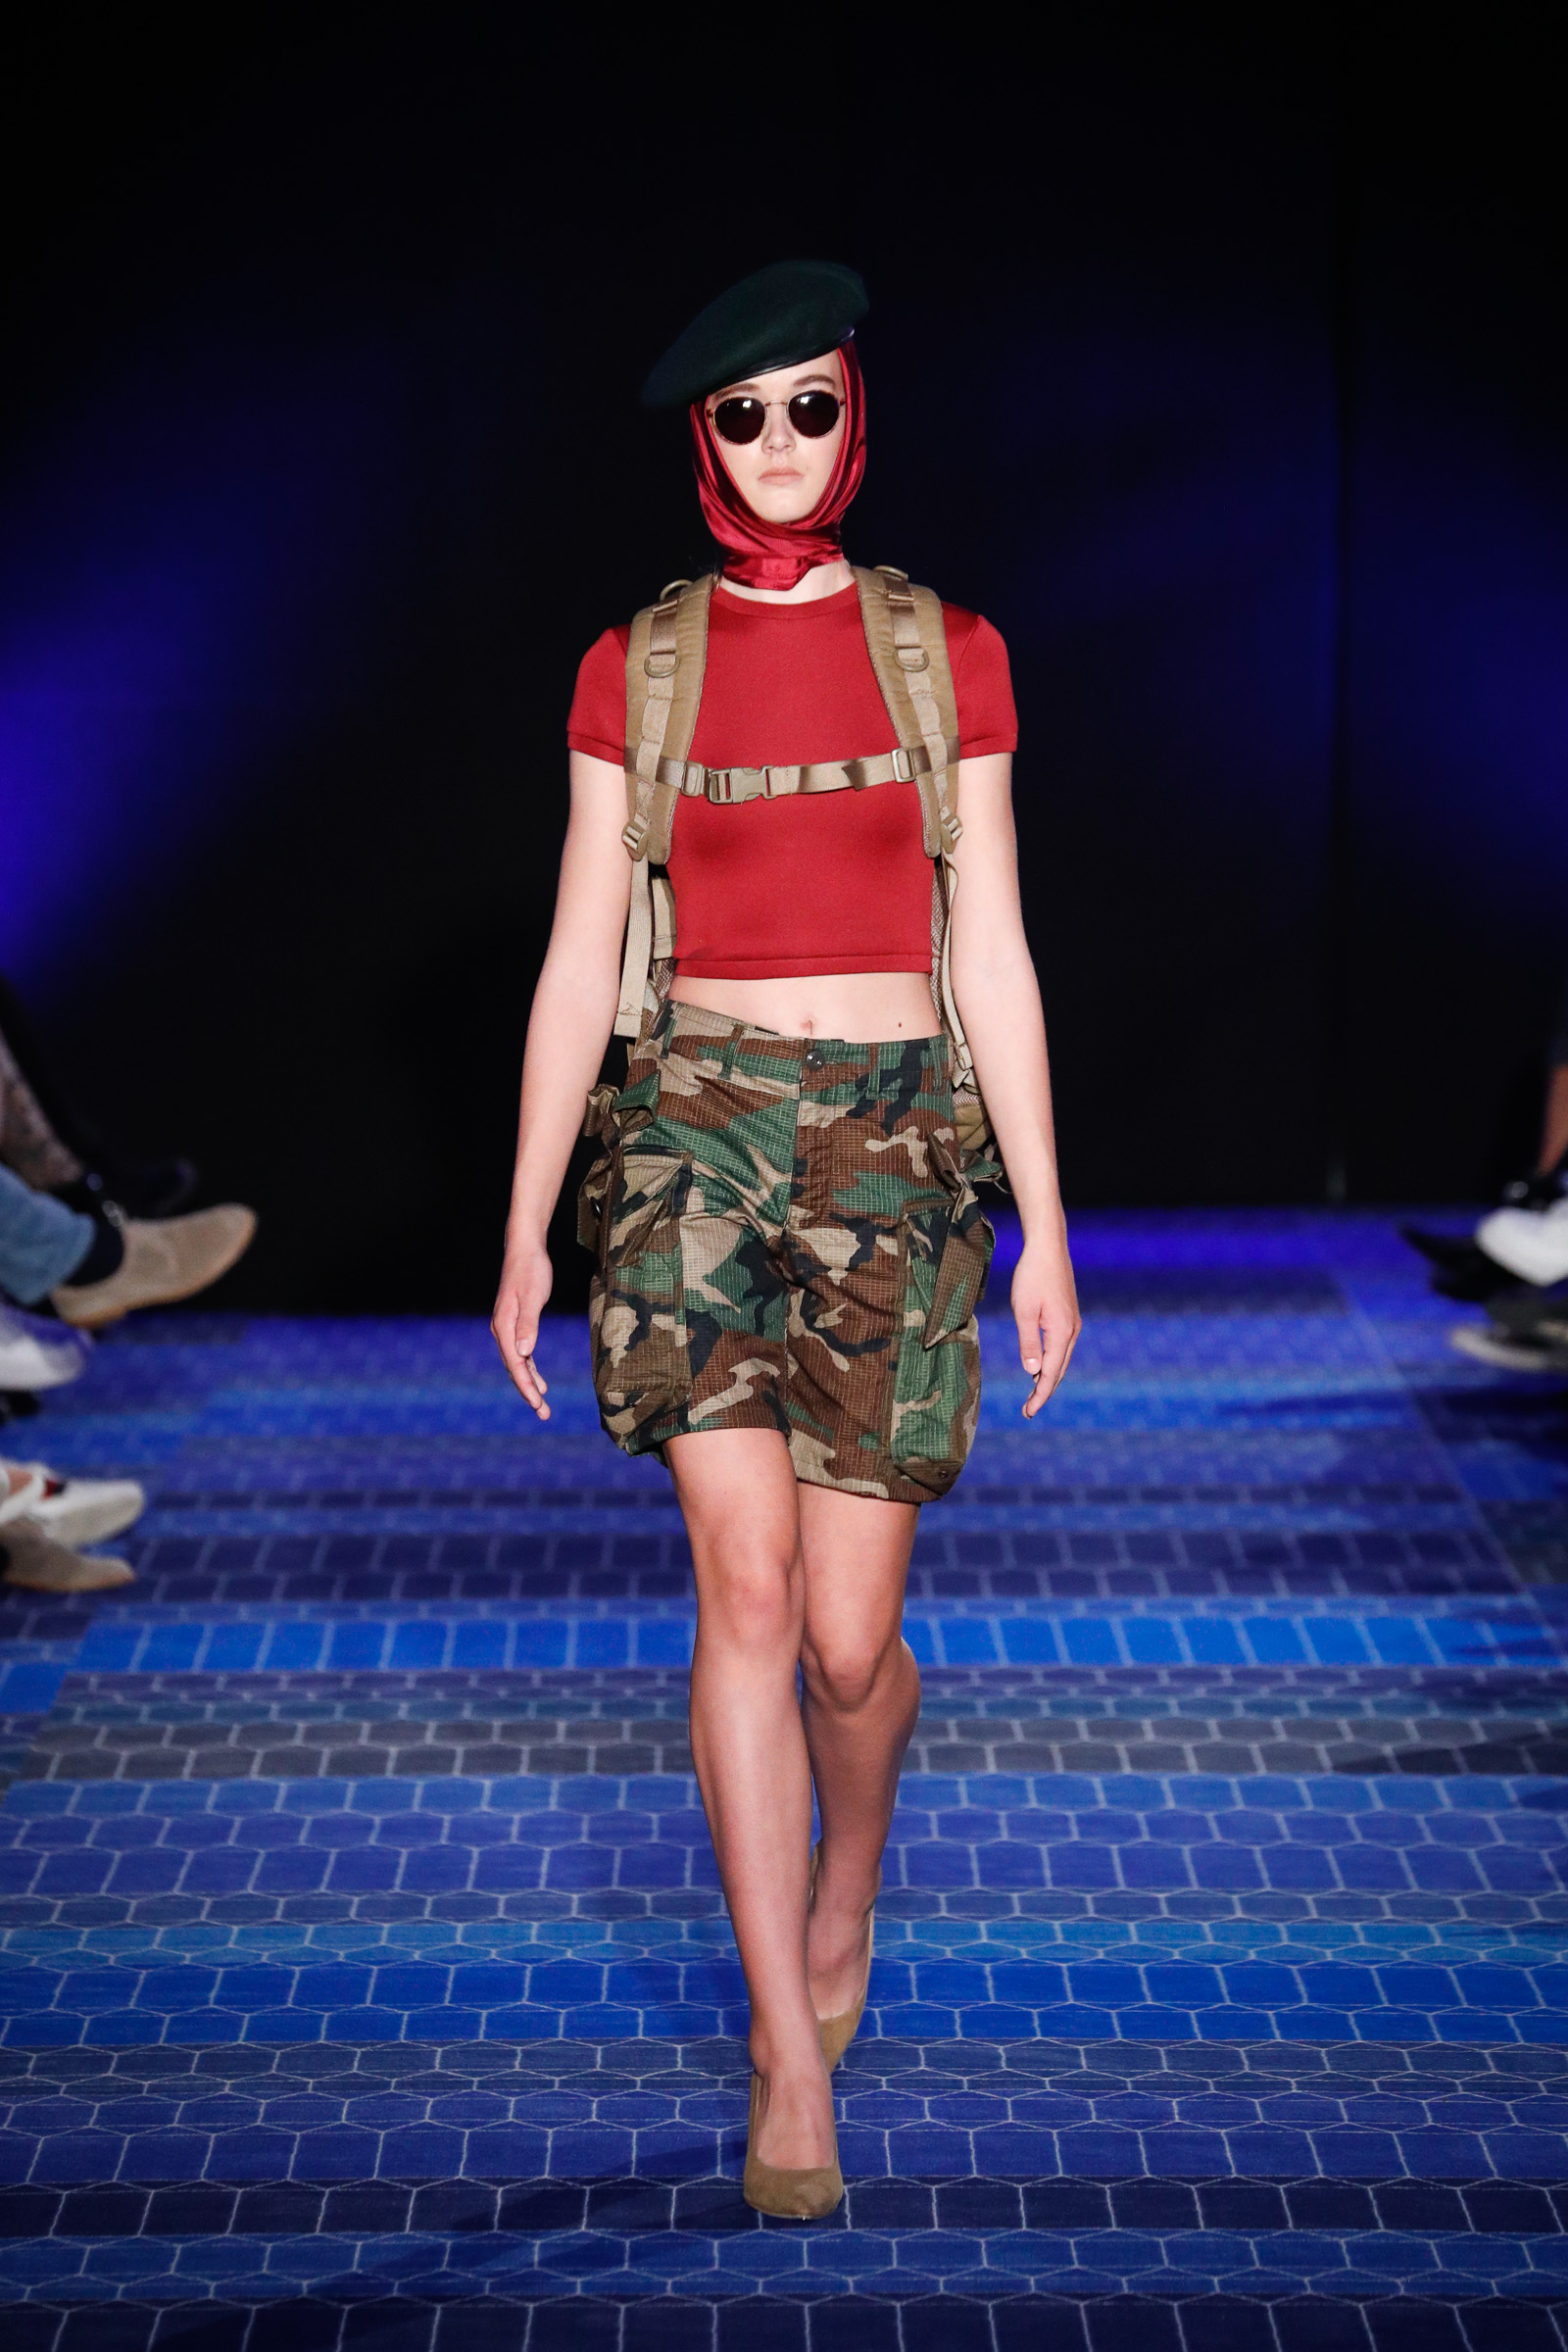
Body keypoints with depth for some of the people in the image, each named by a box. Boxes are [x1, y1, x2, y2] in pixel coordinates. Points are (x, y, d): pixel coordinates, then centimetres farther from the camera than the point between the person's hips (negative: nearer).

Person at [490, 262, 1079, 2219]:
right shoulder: (633, 669, 5)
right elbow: (579, 960, 6)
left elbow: (991, 954, 5)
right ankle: (789, 2054, -5)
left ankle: (848, 1874, 34)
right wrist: (525, 1230, 4)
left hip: (892, 1146, 0)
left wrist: (1045, 1228, 2)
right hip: (693, 1128, 0)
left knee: (849, 1629, 0)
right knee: (745, 1583, -12)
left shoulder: (946, 656, 4)